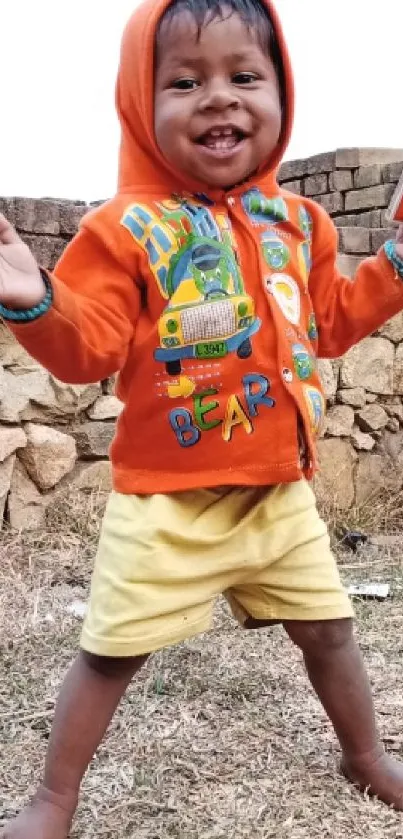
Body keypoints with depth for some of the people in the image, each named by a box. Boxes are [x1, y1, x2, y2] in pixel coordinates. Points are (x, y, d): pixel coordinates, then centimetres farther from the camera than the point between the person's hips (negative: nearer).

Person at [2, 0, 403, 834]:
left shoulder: (297, 221, 6)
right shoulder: (127, 228, -12)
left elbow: (330, 322, 18)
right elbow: (88, 349, -17)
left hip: (283, 493, 5)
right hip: (167, 501, -5)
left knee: (330, 630, 19)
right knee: (110, 652, 5)